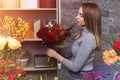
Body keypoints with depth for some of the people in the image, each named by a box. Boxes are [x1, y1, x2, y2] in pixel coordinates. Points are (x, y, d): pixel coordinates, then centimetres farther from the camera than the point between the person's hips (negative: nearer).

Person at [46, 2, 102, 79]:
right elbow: (76, 56, 5)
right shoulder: (84, 32, 2)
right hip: (78, 74, 8)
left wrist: (55, 55, -16)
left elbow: (75, 67, -23)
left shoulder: (88, 38, -25)